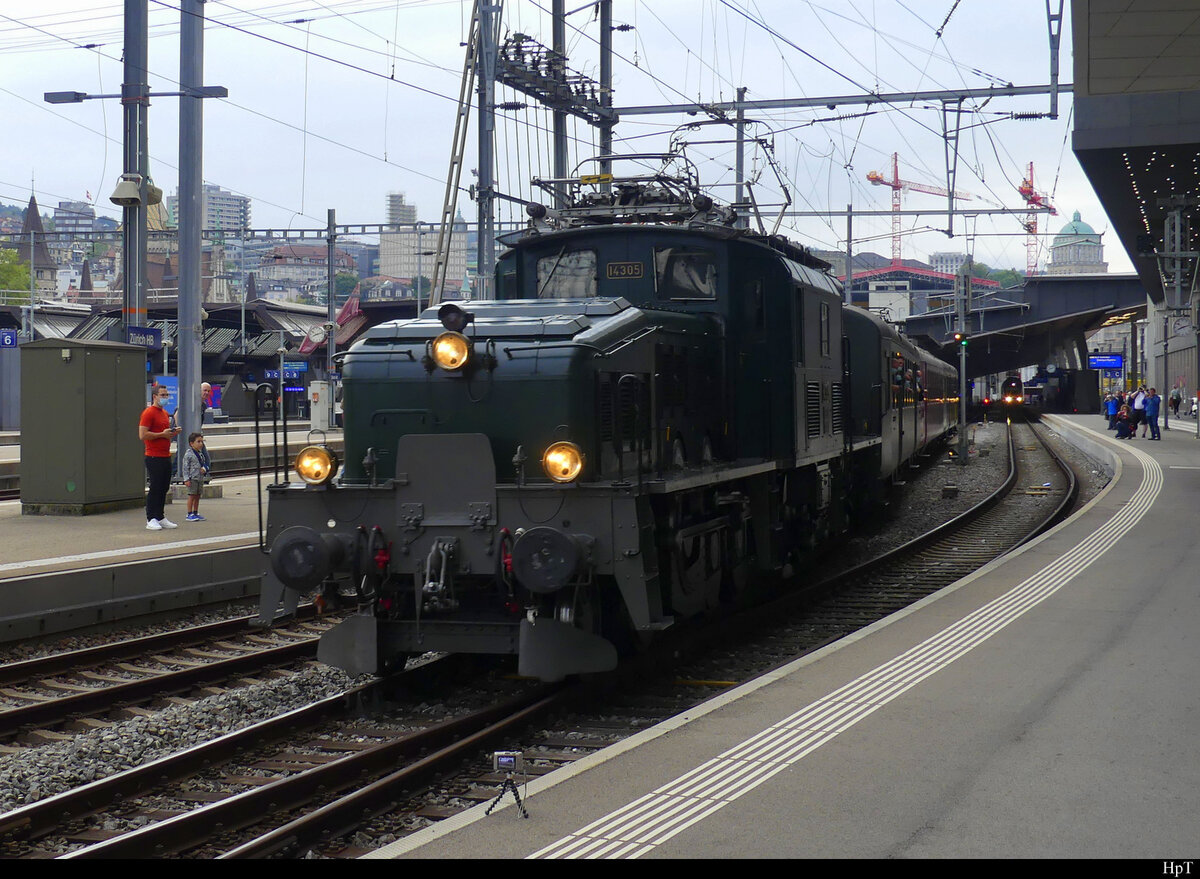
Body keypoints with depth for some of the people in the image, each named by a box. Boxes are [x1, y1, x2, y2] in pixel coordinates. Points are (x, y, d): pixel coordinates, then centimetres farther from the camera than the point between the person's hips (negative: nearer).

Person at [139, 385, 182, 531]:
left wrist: (172, 433, 10)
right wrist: (162, 434, -16)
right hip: (154, 457, -9)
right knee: (155, 488, -7)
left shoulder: (165, 413, 19)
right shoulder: (148, 413, -9)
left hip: (166, 456, 9)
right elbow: (142, 435, -17)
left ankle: (160, 517, 16)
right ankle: (151, 520, -3)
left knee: (164, 488, 10)